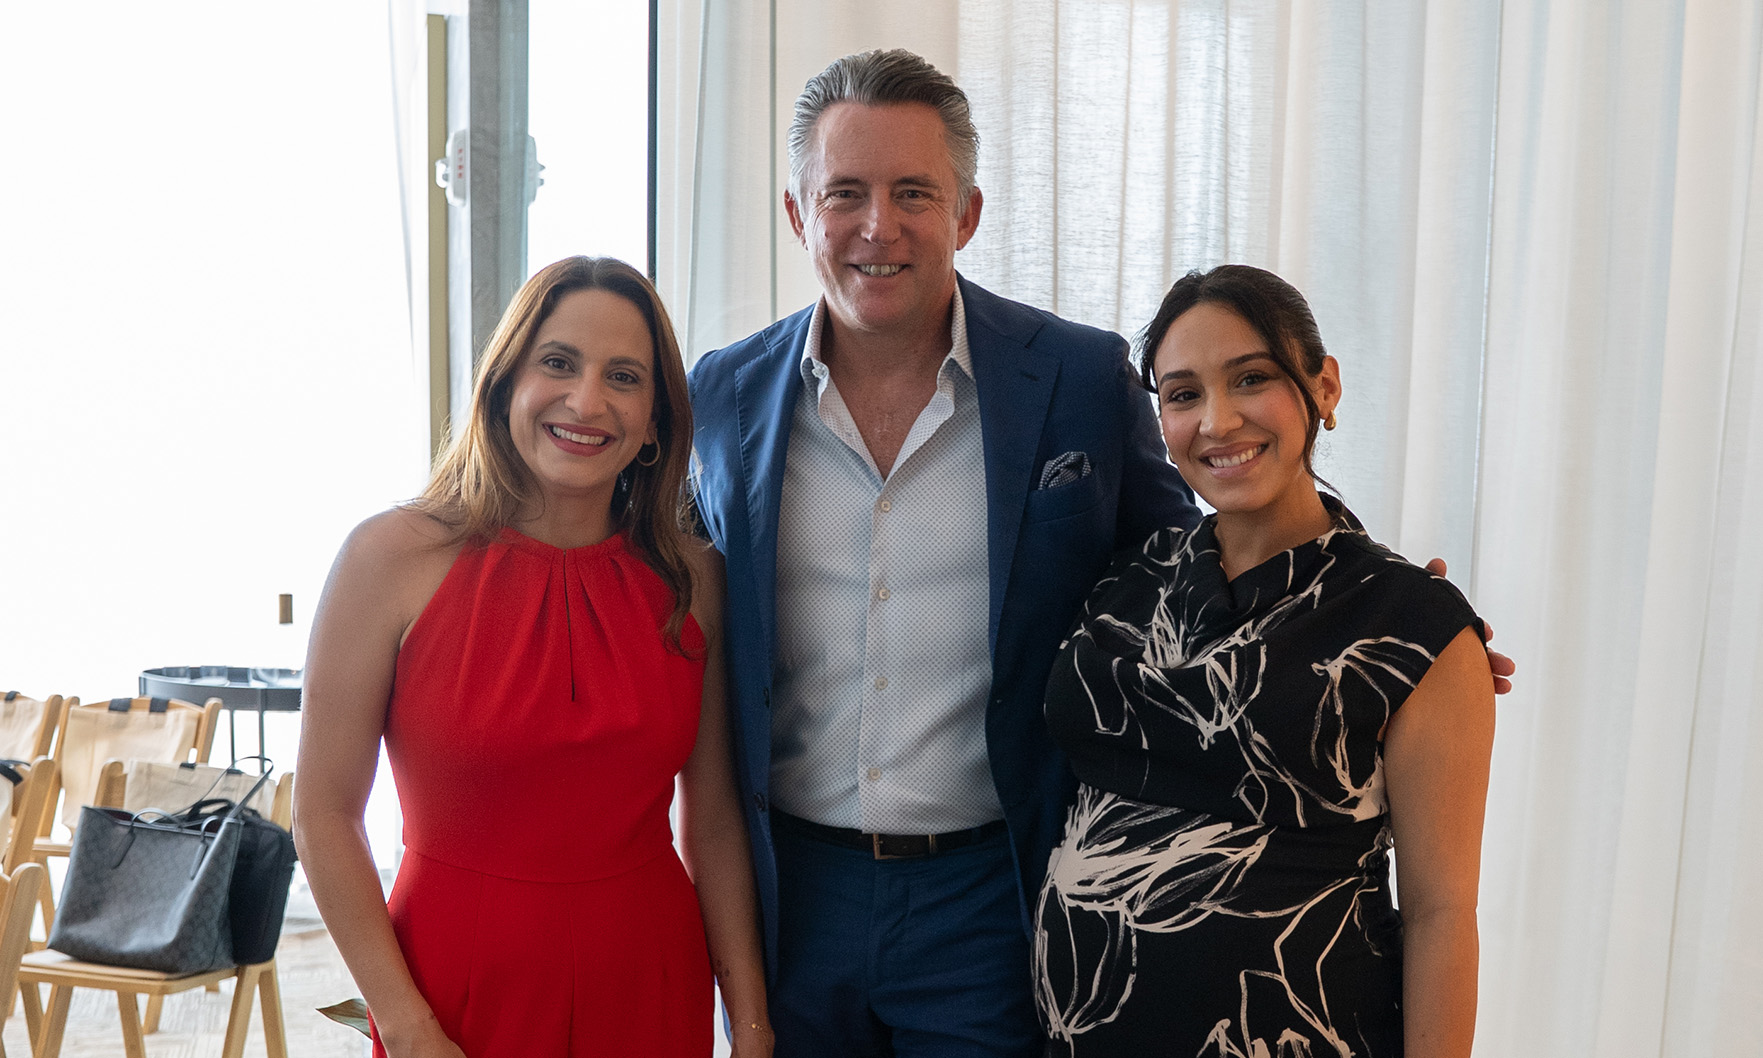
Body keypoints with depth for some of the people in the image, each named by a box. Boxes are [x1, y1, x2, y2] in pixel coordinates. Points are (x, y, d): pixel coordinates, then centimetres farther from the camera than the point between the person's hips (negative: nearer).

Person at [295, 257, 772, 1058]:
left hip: (649, 989, 3)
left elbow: (713, 820, 0)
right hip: (462, 982, -2)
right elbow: (324, 814, -8)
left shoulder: (691, 577, -3)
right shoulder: (394, 557, -11)